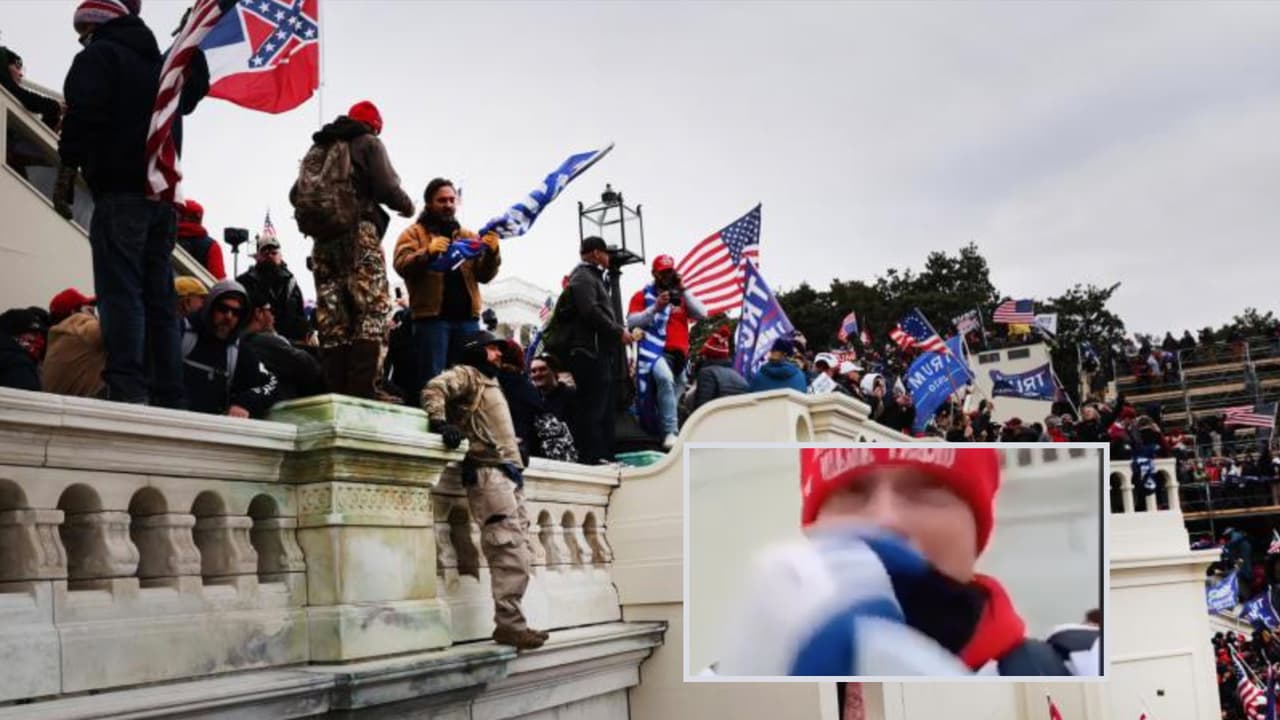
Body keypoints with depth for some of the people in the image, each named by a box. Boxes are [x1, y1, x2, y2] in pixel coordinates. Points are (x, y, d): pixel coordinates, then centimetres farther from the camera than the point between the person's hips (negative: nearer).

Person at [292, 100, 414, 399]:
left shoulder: (318, 147, 22)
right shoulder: (368, 142, 5)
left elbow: (295, 195, 18)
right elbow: (387, 188, -7)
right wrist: (407, 206, 12)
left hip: (322, 239, 6)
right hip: (359, 234, -6)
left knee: (332, 319, 5)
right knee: (372, 311, -9)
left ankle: (335, 393, 0)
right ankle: (362, 390, -21)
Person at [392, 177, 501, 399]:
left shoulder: (469, 236, 20)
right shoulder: (414, 232, 9)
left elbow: (485, 275, 12)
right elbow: (402, 266, -6)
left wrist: (492, 253, -8)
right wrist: (428, 252, -23)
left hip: (467, 318, 4)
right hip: (431, 317, -4)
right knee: (432, 381, -8)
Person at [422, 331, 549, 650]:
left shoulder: (490, 382, 31)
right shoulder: (466, 374, 4)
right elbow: (434, 389, -15)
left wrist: (516, 457, 23)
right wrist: (440, 423, -29)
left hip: (508, 474, 9)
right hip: (488, 473, -9)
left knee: (520, 555, 7)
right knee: (510, 552, -16)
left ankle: (511, 622, 11)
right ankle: (509, 624, -15)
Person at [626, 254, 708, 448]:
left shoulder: (682, 295, 19)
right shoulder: (643, 295, 7)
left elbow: (702, 314, 5)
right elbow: (631, 322, -5)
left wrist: (683, 290, -1)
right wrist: (656, 307, -16)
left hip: (680, 354, 6)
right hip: (655, 351, -6)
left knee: (675, 396, 11)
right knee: (665, 378, -33)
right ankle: (670, 432, -34)